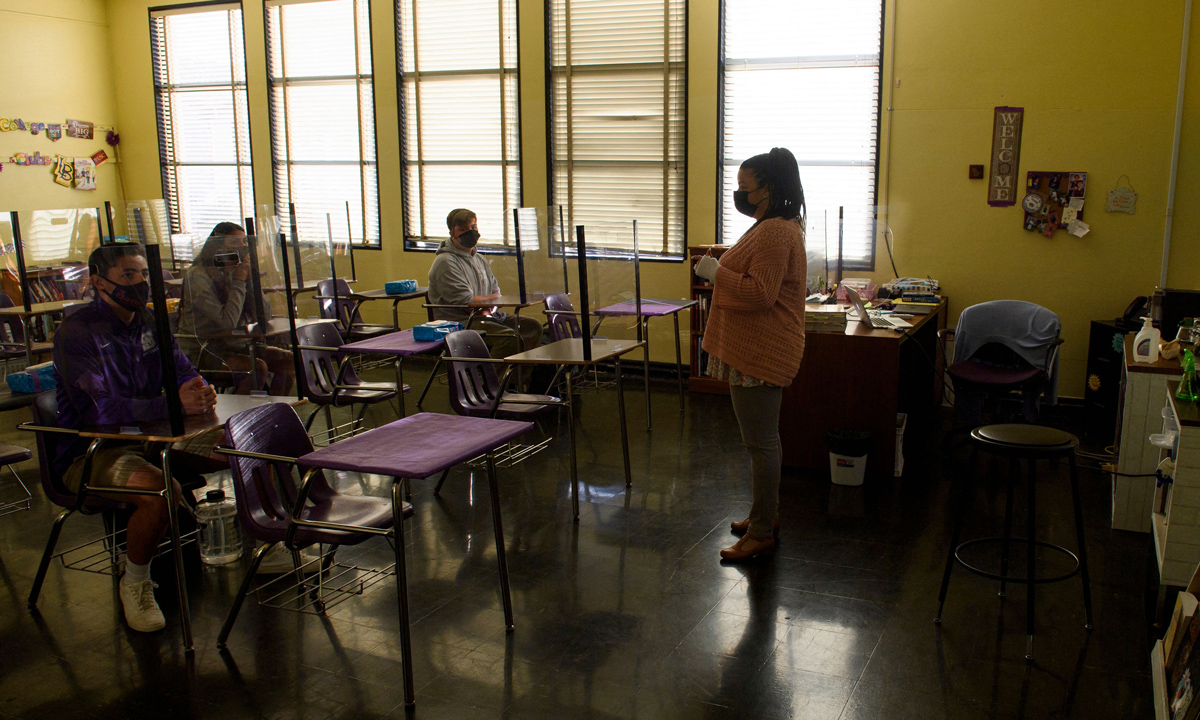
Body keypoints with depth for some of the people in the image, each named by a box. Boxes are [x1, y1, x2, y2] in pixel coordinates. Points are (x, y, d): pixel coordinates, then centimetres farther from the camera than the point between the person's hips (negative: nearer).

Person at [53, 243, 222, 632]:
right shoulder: (76, 333, -17)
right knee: (159, 490, -35)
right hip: (88, 454, -7)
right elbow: (97, 410, -28)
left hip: (147, 439, 7)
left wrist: (197, 390, -17)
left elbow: (183, 371, 10)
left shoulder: (148, 322, 7)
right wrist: (173, 404, -36)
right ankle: (135, 583, -9)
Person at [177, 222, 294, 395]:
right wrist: (239, 282, -16)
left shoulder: (236, 272, 6)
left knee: (287, 360, -6)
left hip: (234, 345, 8)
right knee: (258, 368, -29)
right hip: (201, 353, -8)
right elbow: (228, 321, -26)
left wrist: (249, 278, -9)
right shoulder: (198, 276, -16)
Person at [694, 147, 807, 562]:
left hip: (760, 354, -12)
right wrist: (721, 270, 16)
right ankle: (766, 516, 30)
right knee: (764, 439, 18)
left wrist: (716, 273, -16)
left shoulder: (774, 233, -19)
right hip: (760, 351, 12)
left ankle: (761, 534, 4)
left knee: (761, 443, -4)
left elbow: (760, 293, -26)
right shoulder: (776, 227, 17)